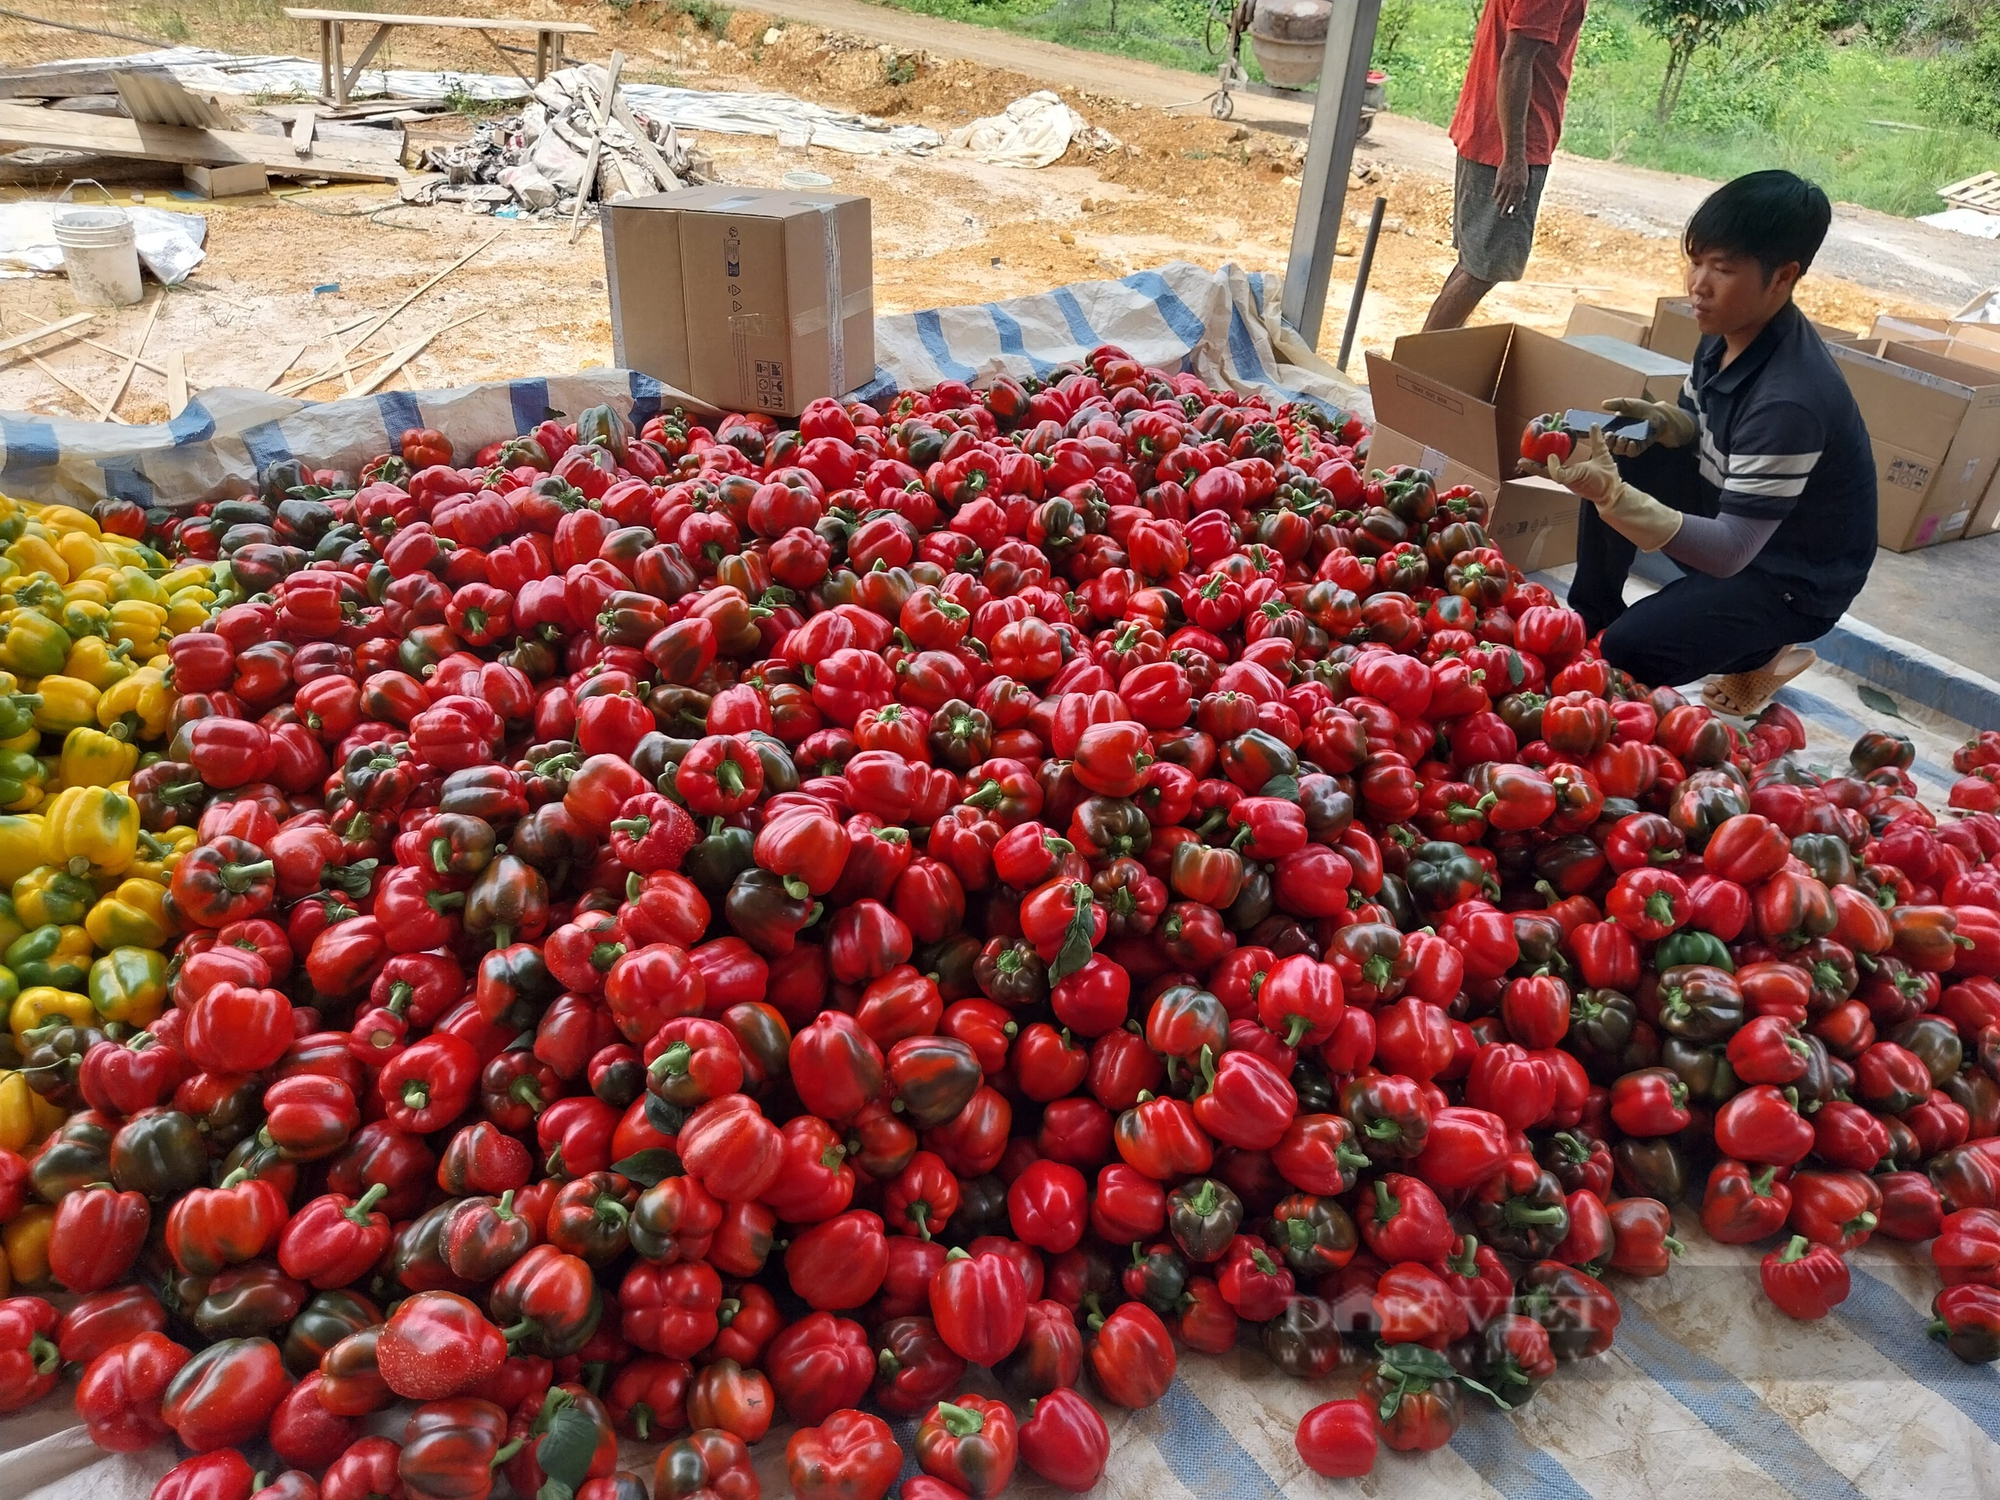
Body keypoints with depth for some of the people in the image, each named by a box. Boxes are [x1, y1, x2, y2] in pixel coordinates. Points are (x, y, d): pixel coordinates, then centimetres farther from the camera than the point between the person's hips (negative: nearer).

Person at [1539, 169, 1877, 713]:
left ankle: (1763, 653, 9)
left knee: (1628, 653, -22)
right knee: (1622, 459, -9)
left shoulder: (1789, 401, -34)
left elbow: (1730, 552, -34)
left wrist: (1611, 495, -48)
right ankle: (1591, 616, 6)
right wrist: (1661, 422, -16)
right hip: (1731, 508, 8)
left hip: (1795, 578, -8)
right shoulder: (1731, 330, -9)